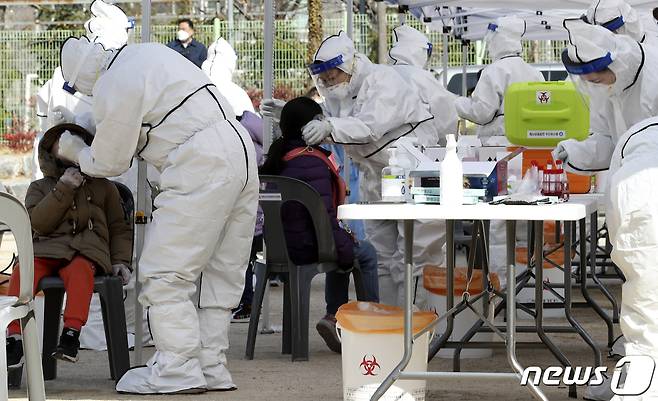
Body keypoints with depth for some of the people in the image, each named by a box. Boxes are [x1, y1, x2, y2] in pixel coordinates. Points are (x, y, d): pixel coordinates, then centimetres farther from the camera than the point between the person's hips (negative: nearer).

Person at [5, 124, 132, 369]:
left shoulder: (103, 187, 23)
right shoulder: (39, 188, 20)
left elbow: (119, 228, 23)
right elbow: (38, 224, 1)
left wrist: (120, 261, 6)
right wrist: (63, 189, -7)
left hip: (85, 252, -1)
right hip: (45, 250, 1)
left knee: (79, 271, -38)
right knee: (22, 271, -32)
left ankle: (72, 333, -46)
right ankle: (15, 338, -36)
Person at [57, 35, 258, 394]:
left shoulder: (113, 89, -9)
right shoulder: (144, 53, 17)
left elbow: (110, 164, 3)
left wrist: (76, 153, 21)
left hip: (200, 168, -10)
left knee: (164, 272, -4)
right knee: (220, 271, 12)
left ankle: (177, 370, -8)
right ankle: (210, 366, 16)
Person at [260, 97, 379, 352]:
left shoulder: (277, 158, 7)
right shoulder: (312, 162, -20)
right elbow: (324, 214, -23)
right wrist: (346, 251, -11)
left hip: (279, 245, 9)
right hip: (305, 249, -9)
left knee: (341, 250, 30)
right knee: (366, 253, 10)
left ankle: (334, 315, 23)